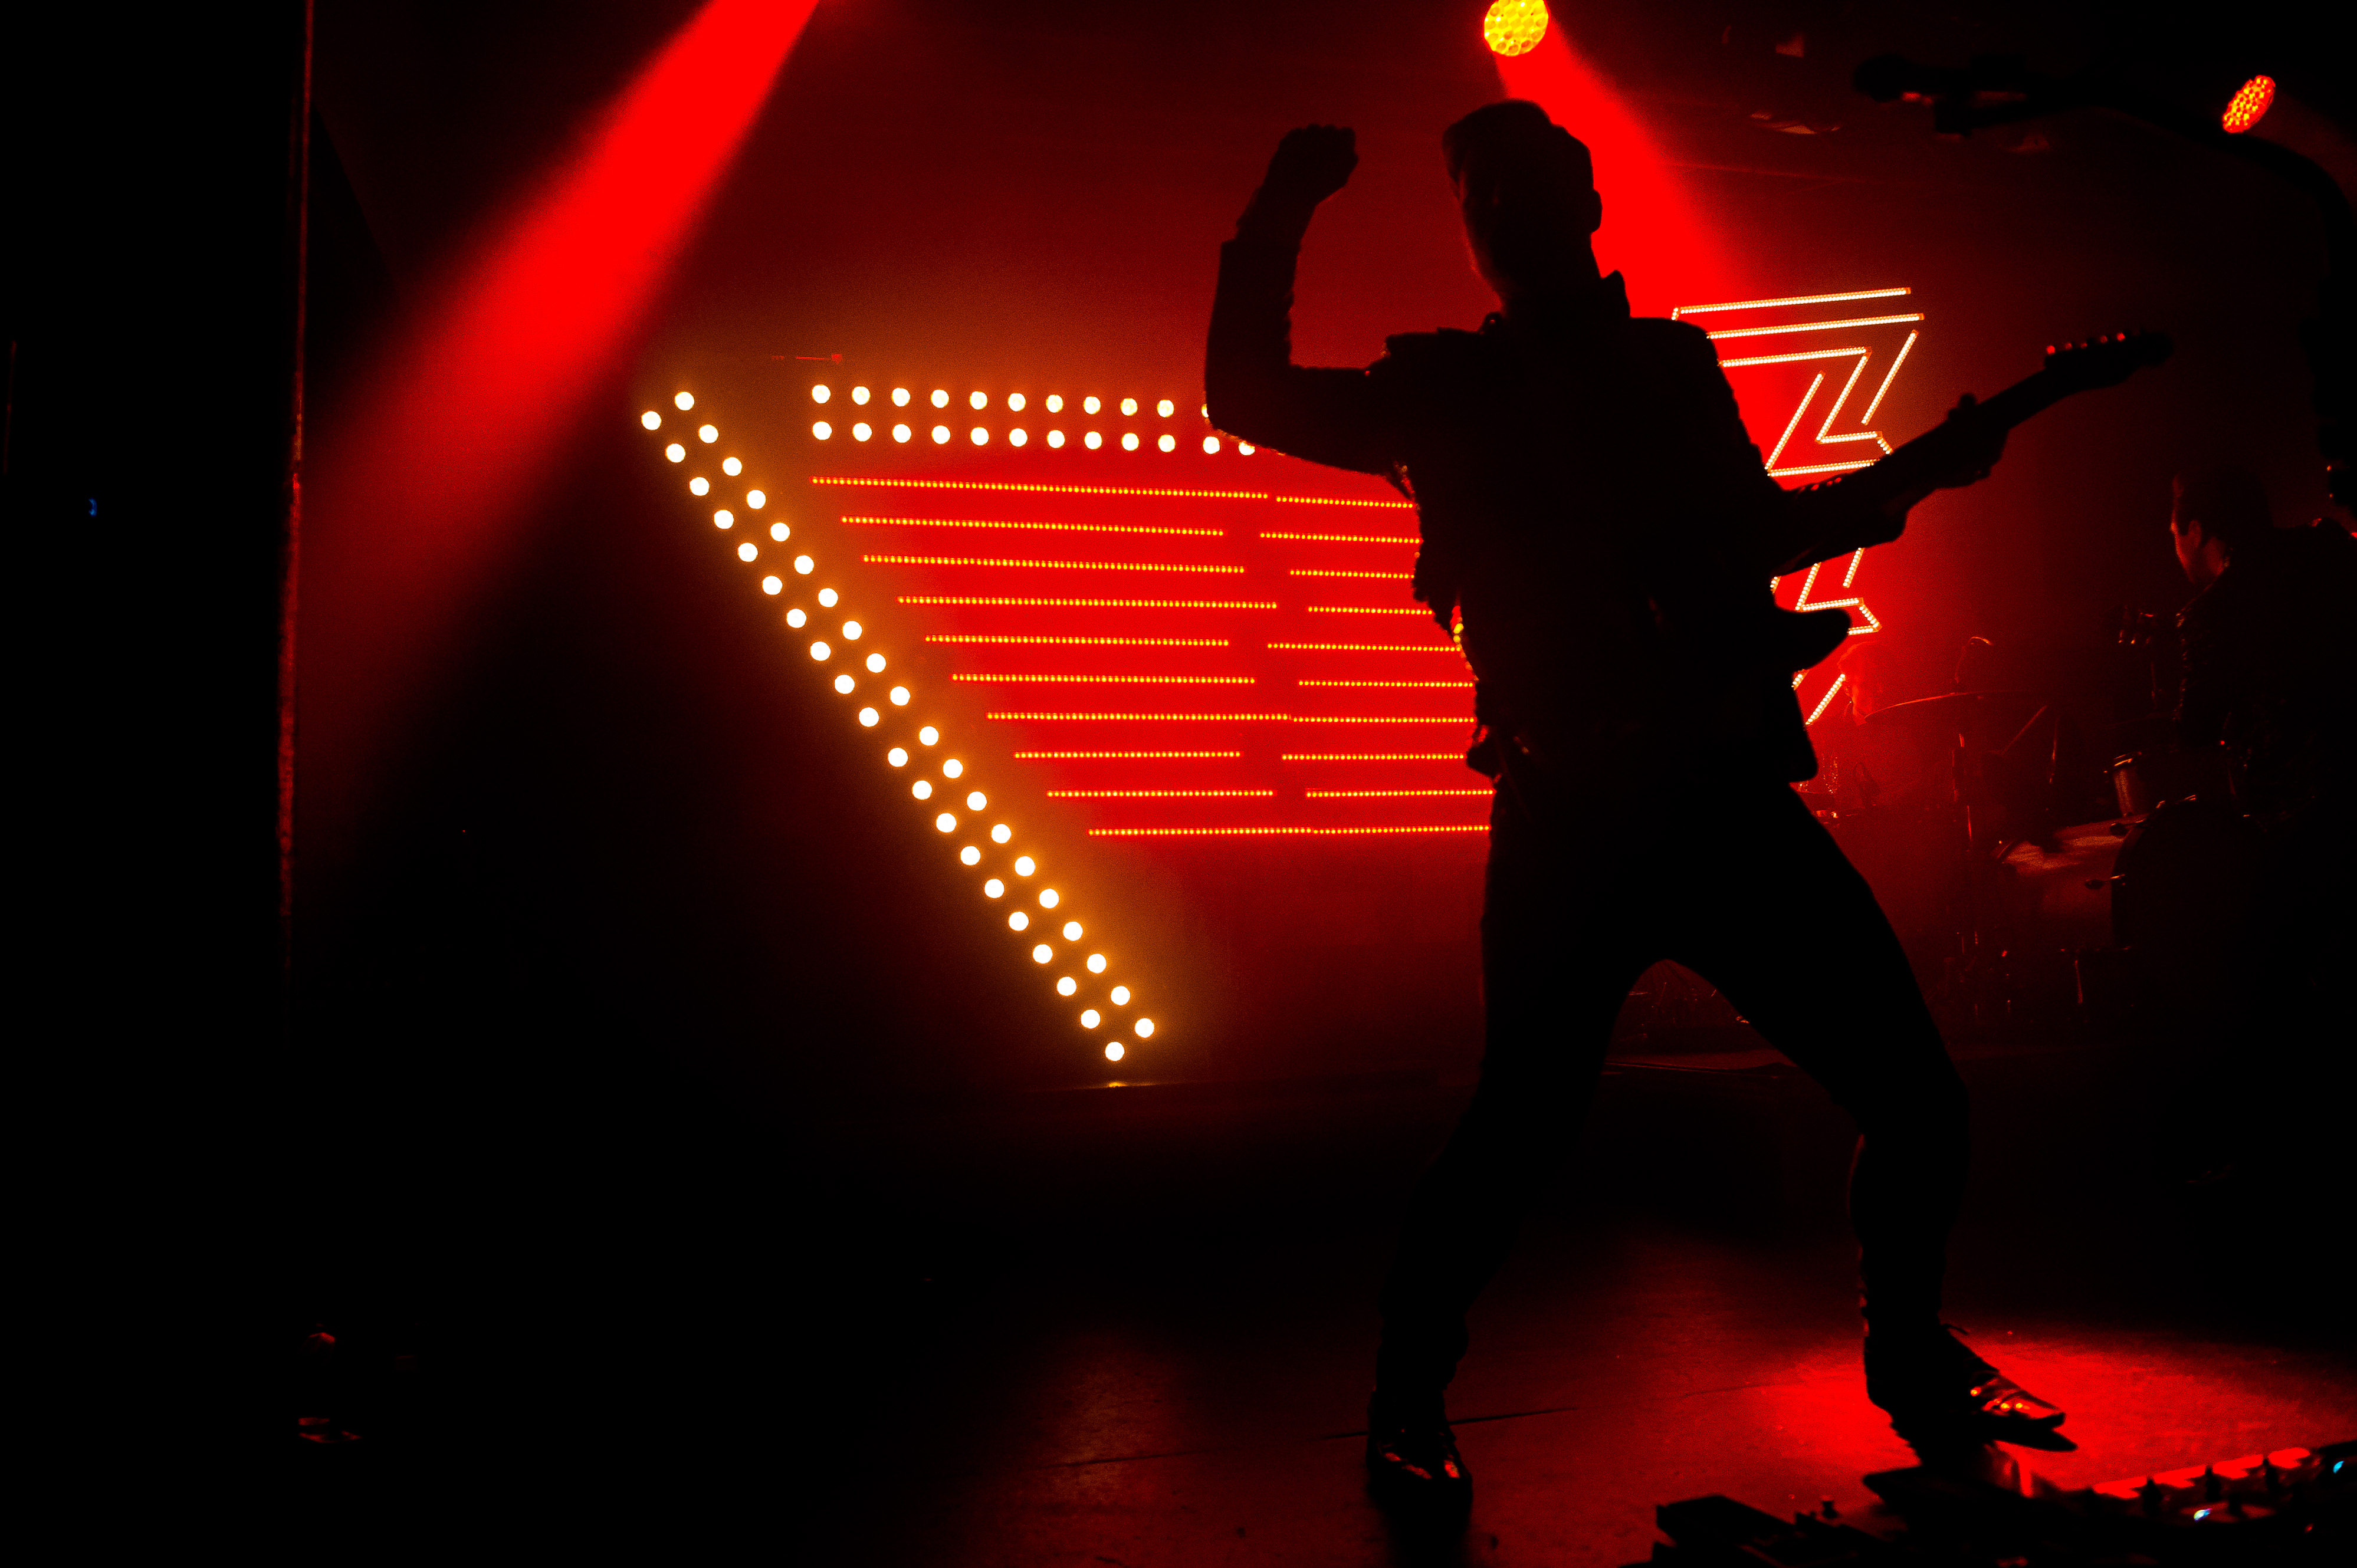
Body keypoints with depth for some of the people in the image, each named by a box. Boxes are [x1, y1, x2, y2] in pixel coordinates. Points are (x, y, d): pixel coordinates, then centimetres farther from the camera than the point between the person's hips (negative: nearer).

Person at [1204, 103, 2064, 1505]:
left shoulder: (1677, 363, 19)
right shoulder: (1451, 390, 7)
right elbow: (1246, 393, 2)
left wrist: (1921, 468, 24)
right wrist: (1284, 211, -5)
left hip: (1737, 798, 5)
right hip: (1573, 821, -4)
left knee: (1920, 1098, 5)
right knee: (1522, 1128, -12)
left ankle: (1909, 1347, 33)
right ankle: (1410, 1399, 14)